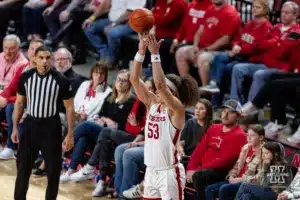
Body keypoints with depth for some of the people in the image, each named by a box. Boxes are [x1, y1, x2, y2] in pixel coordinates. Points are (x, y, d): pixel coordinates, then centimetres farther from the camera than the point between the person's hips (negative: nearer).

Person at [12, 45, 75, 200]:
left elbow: (69, 108, -4)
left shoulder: (61, 81, -10)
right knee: (23, 167, 6)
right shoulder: (25, 77, -3)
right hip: (30, 124, 2)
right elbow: (20, 102, 9)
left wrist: (70, 134, -8)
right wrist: (15, 127, 4)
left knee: (53, 169, 4)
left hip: (51, 126, -2)